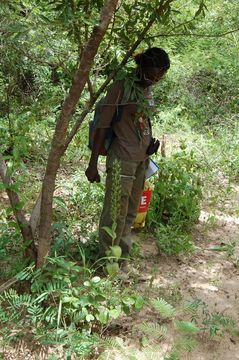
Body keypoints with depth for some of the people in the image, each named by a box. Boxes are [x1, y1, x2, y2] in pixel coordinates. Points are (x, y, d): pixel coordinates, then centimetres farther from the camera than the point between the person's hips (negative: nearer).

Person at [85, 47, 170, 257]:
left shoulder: (147, 91, 13)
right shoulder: (121, 86, -8)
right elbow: (103, 125, -10)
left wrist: (149, 144, 9)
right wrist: (93, 164, -13)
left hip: (142, 160, 7)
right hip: (122, 160, -7)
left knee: (131, 212, 11)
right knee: (115, 213, -5)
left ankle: (123, 257, 22)